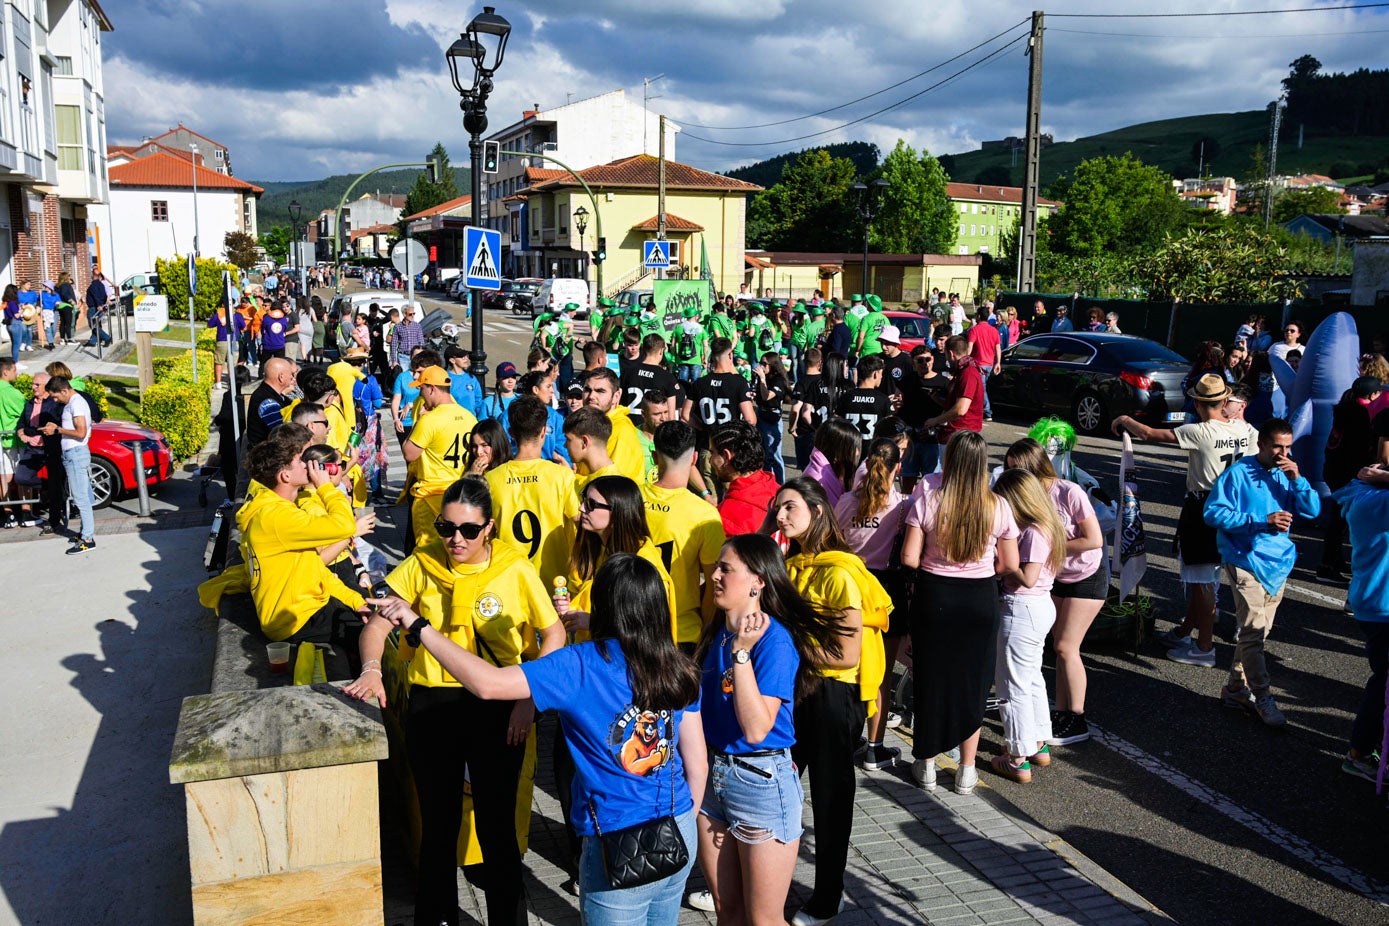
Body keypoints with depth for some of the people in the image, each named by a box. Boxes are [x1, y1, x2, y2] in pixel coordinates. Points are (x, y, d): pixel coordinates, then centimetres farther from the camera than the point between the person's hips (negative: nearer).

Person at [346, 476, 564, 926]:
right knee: (438, 826, 15)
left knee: (497, 827, 4)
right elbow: (378, 623, 3)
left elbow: (554, 633, 0)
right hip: (431, 707, 2)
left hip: (496, 709, -2)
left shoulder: (515, 569, -6)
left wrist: (528, 700, -9)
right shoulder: (422, 564, -2)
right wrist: (371, 669, -17)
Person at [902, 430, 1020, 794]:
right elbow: (1009, 565, -2)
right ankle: (967, 770, 22)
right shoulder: (997, 507, -7)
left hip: (934, 596, -1)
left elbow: (909, 557, -12)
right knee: (973, 682, 14)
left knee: (930, 678, 13)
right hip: (980, 599, 1)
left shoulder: (927, 499, -12)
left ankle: (926, 765, 24)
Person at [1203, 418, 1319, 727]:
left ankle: (1236, 688, 23)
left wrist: (1297, 479, -13)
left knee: (1256, 631, 12)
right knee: (1253, 629, -11)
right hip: (1246, 560, -6)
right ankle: (1262, 698, -1)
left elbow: (1313, 510, 2)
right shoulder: (1238, 473, -8)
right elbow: (1213, 513, -13)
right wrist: (1262, 521, -19)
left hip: (1279, 562, 6)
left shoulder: (1287, 473, 7)